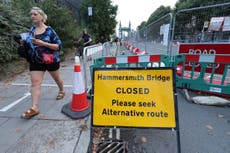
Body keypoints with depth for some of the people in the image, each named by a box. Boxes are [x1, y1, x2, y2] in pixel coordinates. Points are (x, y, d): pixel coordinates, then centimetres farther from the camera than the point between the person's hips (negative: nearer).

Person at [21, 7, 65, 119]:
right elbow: (28, 43, 22)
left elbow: (59, 45, -14)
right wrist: (23, 42, -1)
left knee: (57, 78, 16)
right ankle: (34, 108, -4)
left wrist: (43, 43, -24)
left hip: (51, 60, -4)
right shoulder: (31, 29, 7)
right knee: (35, 82, -6)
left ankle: (61, 91, 44)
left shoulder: (49, 30, -9)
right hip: (35, 61, 4)